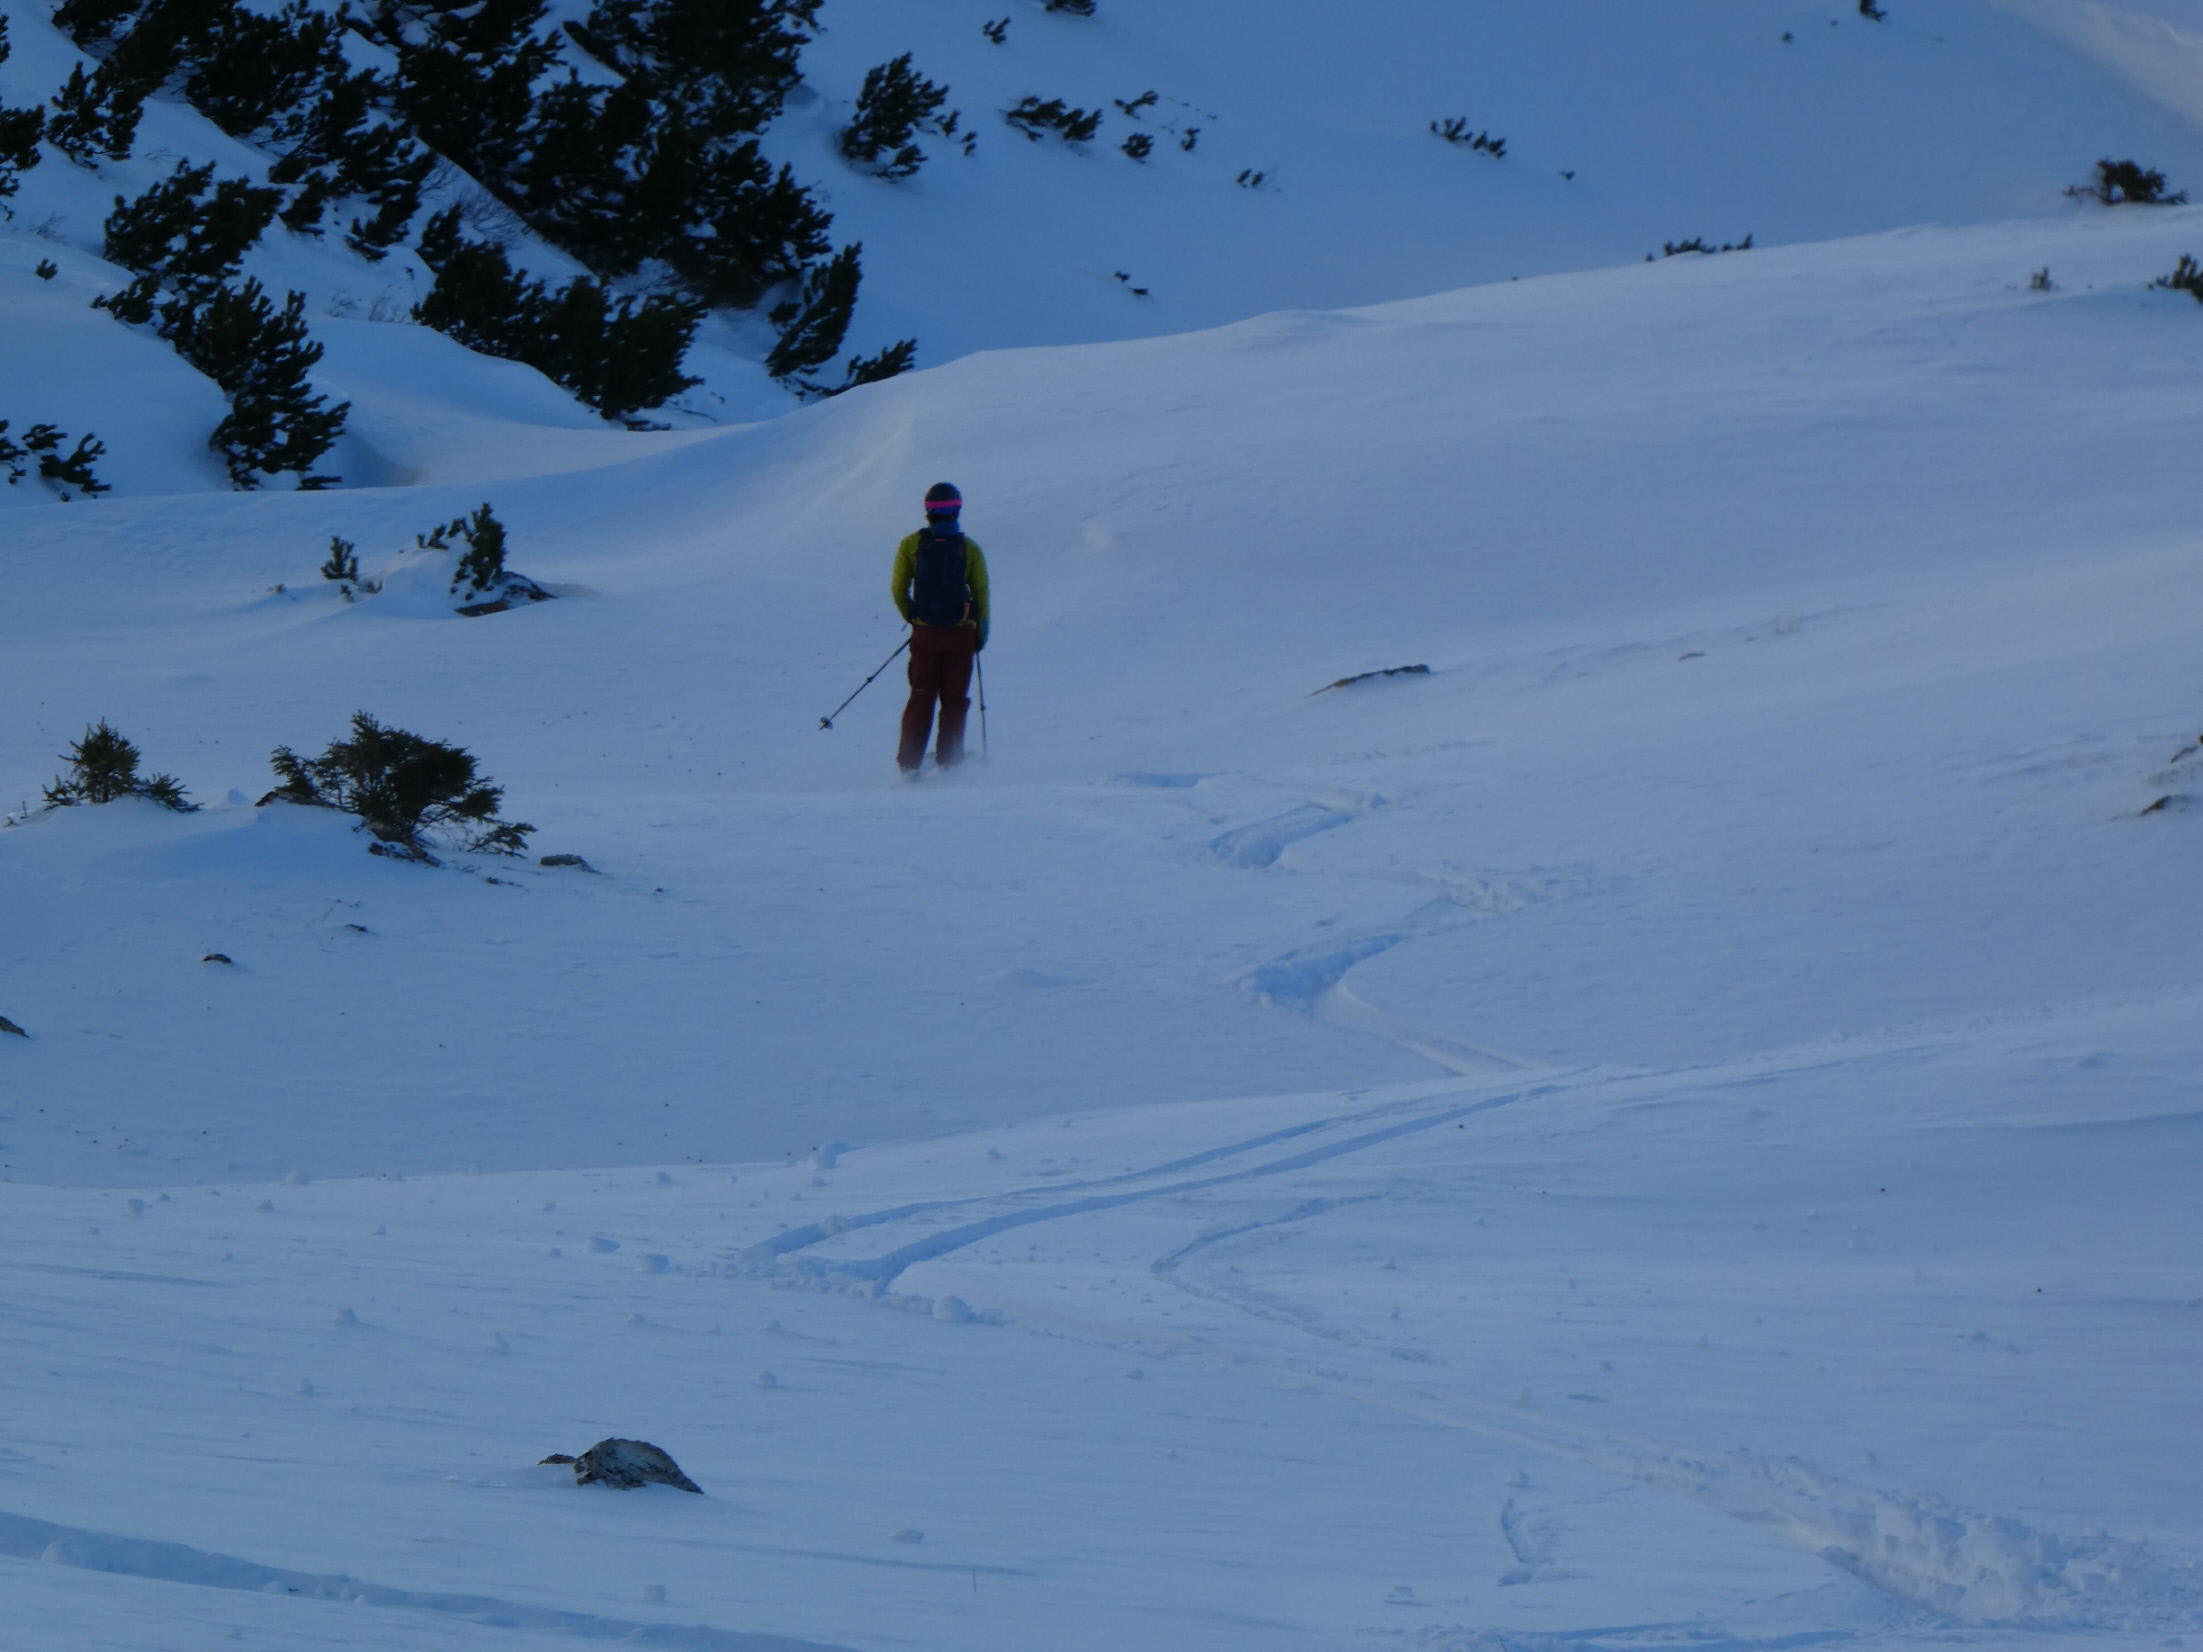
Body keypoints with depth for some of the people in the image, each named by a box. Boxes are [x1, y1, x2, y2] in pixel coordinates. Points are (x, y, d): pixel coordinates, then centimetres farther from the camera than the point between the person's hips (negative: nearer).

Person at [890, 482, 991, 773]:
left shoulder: (911, 544, -2)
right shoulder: (969, 548, -4)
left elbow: (898, 588, -1)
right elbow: (980, 593, -1)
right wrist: (981, 632, 10)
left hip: (924, 632, 1)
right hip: (960, 634, -1)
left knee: (921, 697, 9)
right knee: (954, 700, 8)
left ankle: (909, 763, 3)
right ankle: (948, 762, 4)